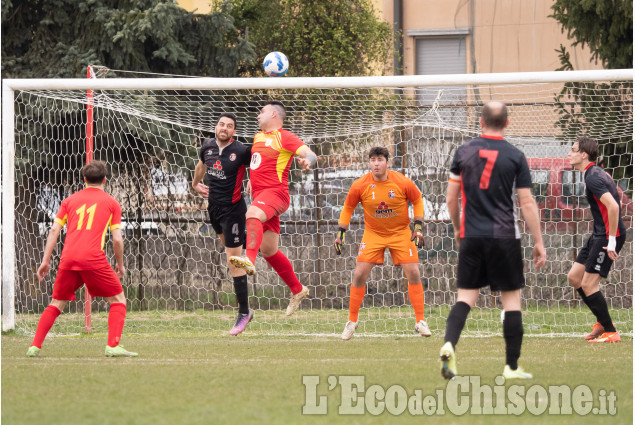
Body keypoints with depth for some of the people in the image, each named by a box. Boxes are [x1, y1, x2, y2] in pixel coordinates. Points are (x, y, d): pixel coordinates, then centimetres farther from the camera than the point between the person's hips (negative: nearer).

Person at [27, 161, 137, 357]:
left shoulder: (70, 200, 19)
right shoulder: (111, 203, 12)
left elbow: (54, 230, 12)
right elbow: (117, 239, 7)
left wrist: (45, 260, 13)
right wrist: (120, 264, 21)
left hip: (68, 259, 3)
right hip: (94, 259, -3)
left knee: (56, 304, 18)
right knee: (118, 299, 10)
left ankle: (35, 346, 8)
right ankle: (113, 346, -5)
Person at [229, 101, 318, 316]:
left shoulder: (284, 137, -4)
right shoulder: (258, 137, 22)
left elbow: (310, 154, -16)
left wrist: (307, 160, -38)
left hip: (276, 192, -9)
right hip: (260, 195, 9)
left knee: (253, 214, -39)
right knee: (268, 251, 10)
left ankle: (249, 260, -59)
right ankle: (298, 289, 23)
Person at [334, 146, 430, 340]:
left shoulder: (403, 182, -16)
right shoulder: (360, 186, -14)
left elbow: (418, 201, 1)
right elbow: (348, 208, 2)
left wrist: (418, 226, -7)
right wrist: (340, 233, -1)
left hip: (401, 232, 0)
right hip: (373, 233, 0)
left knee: (414, 273, -9)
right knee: (359, 274, -9)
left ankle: (420, 322, 3)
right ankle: (352, 321, 8)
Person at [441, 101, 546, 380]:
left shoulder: (464, 152, 3)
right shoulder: (515, 157, -4)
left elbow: (451, 199, 7)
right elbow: (527, 203, -5)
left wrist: (457, 228, 23)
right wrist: (539, 242, 1)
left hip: (471, 237, 2)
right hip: (504, 238, -2)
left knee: (466, 296, 7)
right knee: (511, 298, 6)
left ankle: (449, 344, -18)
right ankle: (512, 366, 6)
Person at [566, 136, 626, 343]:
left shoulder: (593, 177, -19)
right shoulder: (597, 172, 13)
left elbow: (613, 206, -29)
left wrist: (611, 240, -27)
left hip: (609, 235, -10)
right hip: (600, 234, 10)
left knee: (588, 284, -10)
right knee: (574, 277, 13)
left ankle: (610, 333, -2)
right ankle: (603, 322, 19)